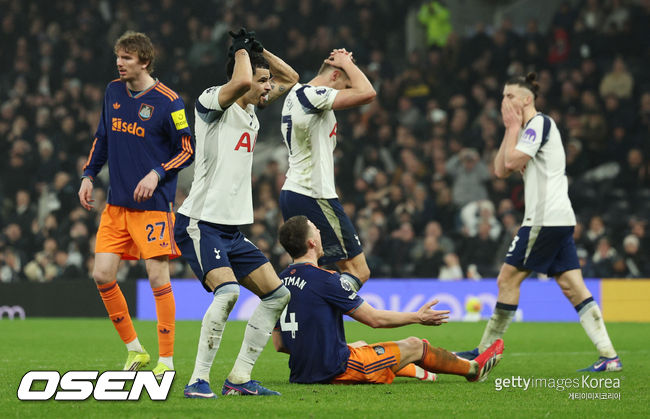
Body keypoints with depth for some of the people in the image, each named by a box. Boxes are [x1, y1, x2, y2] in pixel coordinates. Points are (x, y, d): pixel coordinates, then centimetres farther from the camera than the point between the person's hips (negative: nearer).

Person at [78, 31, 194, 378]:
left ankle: (166, 361, 2)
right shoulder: (113, 92, 8)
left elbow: (187, 151, -6)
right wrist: (89, 174, 13)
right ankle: (134, 350, 14)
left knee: (158, 278, -7)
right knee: (102, 275, -1)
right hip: (116, 205, 6)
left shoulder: (168, 102, -10)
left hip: (153, 204, -6)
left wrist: (157, 174, -18)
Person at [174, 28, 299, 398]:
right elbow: (241, 81, -30)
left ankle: (239, 378, 9)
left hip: (233, 229, 9)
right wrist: (243, 51, -11)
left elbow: (290, 79, 25)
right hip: (201, 224, -9)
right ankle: (198, 381, -20)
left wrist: (259, 50, 11)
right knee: (227, 291, -28)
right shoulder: (211, 101, -9)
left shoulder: (251, 110, 15)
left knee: (278, 295, 6)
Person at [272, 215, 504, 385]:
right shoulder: (325, 280, -18)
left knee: (360, 347, 35)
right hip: (336, 371, -7)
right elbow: (374, 318, -9)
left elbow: (279, 344, 10)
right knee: (414, 346, 11)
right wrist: (418, 318, 7)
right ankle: (473, 369, 34)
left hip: (301, 373, 7)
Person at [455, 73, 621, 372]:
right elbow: (500, 170, 19)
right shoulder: (528, 129, 23)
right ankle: (609, 356, -5)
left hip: (546, 218, -10)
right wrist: (510, 130, 13)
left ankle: (485, 352, 0)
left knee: (508, 279, -5)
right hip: (560, 218, 10)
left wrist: (513, 127, -4)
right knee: (572, 286, 2)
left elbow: (512, 161, -17)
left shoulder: (539, 123, -7)